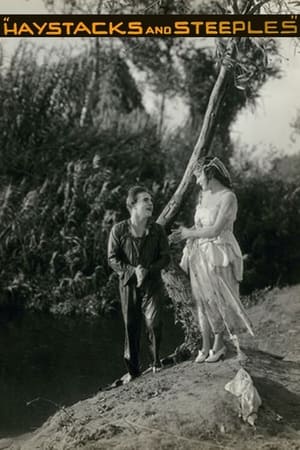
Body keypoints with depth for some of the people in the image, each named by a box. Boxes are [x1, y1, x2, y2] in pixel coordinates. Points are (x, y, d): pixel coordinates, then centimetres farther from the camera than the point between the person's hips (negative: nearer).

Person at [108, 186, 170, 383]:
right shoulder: (119, 230, -6)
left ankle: (156, 361, 11)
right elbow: (113, 259, -3)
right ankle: (133, 369, 20)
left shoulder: (157, 230, -2)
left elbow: (165, 257, 0)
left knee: (153, 322, -13)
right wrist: (132, 271, -17)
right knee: (131, 326, 6)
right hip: (129, 283, 0)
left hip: (152, 283, 0)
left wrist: (147, 270, -16)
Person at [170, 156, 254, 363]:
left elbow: (215, 230, -20)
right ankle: (205, 346, 15)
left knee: (218, 299, 4)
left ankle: (219, 344, 19)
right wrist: (183, 234, -1)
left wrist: (189, 233, -10)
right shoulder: (203, 195, 7)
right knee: (203, 300, 7)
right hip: (201, 254, 6)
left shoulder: (228, 197, -15)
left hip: (220, 255, -6)